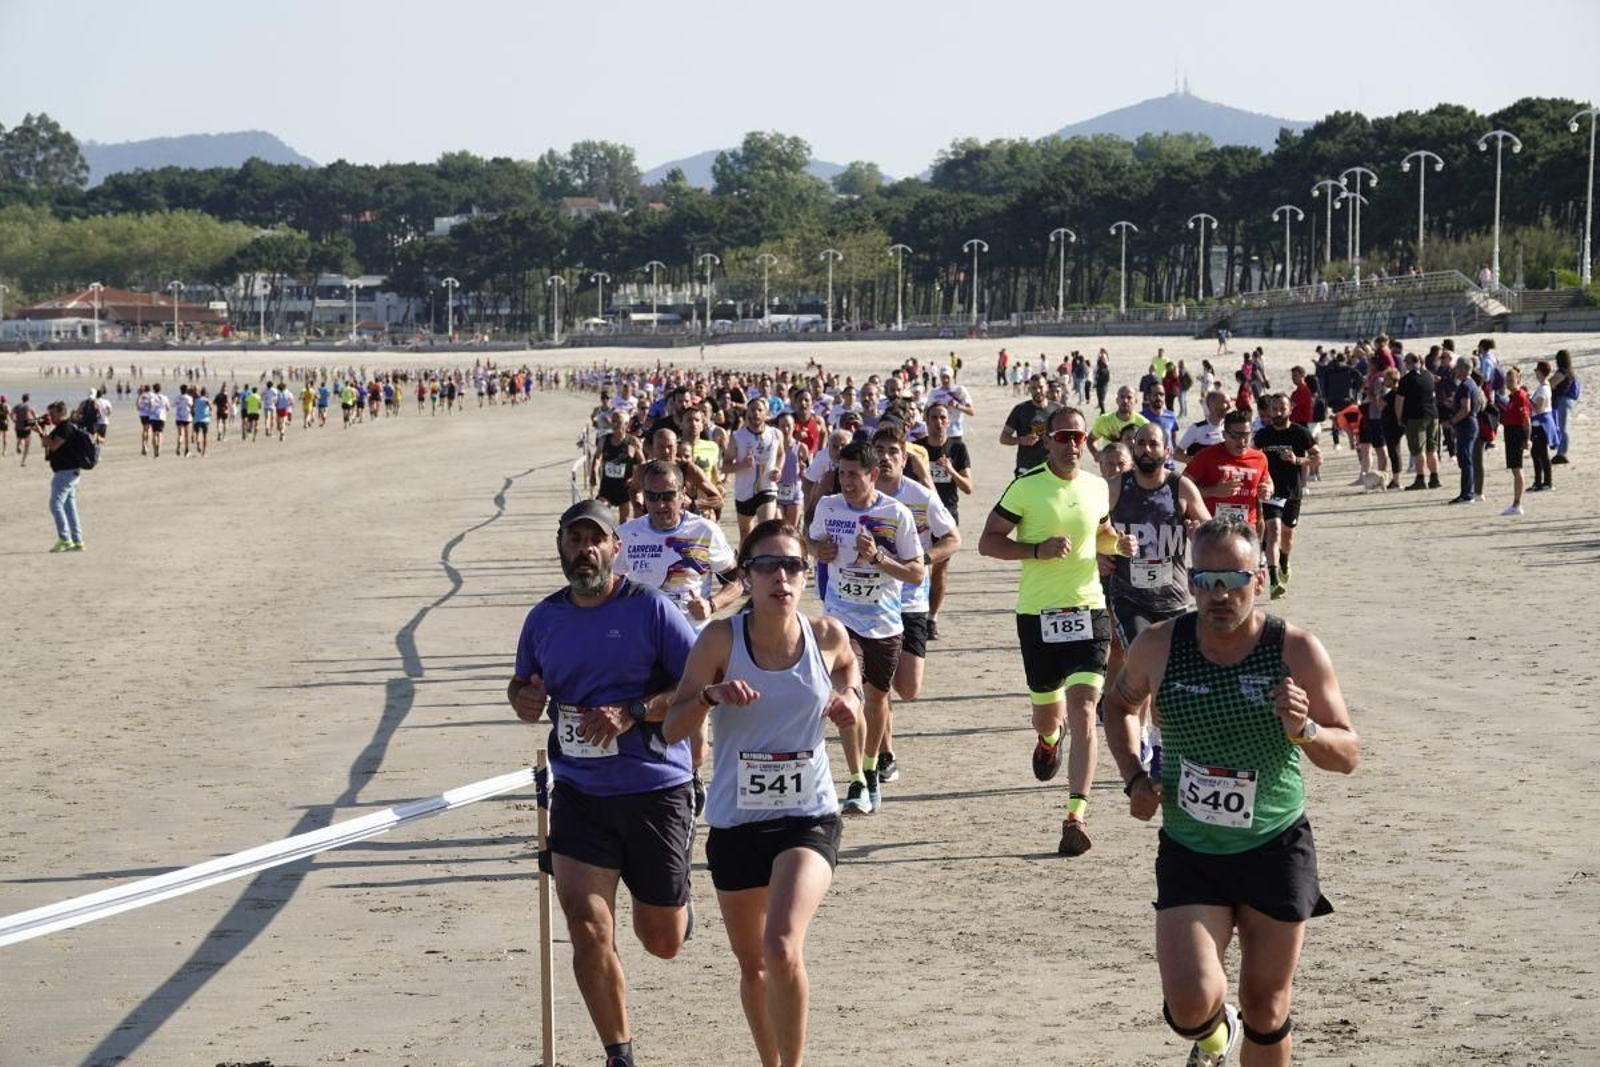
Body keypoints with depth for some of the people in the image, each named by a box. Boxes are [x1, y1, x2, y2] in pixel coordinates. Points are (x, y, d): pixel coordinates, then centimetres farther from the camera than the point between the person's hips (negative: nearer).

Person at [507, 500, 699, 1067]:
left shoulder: (649, 607, -8)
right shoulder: (544, 618, 6)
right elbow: (522, 683, 22)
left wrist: (633, 713, -22)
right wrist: (524, 697, -3)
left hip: (655, 788, -3)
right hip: (578, 792, 3)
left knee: (662, 941, 9)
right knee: (587, 930, -11)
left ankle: (670, 895, 47)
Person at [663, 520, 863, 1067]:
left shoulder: (828, 636, -5)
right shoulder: (721, 639, -11)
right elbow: (672, 729, -11)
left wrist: (849, 698, 1)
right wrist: (711, 695, -29)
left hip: (809, 818, -1)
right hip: (734, 822, 1)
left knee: (783, 950, -24)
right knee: (752, 966, 16)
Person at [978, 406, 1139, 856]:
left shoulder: (1098, 487, 6)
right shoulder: (1026, 486, -7)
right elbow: (988, 542, -5)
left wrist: (1120, 543, 2)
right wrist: (1039, 549, -19)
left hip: (1088, 609, 1)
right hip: (1038, 613, -1)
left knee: (1083, 712, -13)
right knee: (1047, 713, 14)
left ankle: (1076, 814, -15)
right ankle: (1050, 737, 54)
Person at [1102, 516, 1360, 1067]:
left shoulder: (1296, 651, -10)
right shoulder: (1158, 647, -6)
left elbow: (1348, 756, -5)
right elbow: (1119, 705, 16)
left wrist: (1304, 731, -27)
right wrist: (1135, 779, 0)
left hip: (1276, 851, 0)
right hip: (1188, 854, 0)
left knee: (1266, 1015, 8)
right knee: (1190, 1006, -14)